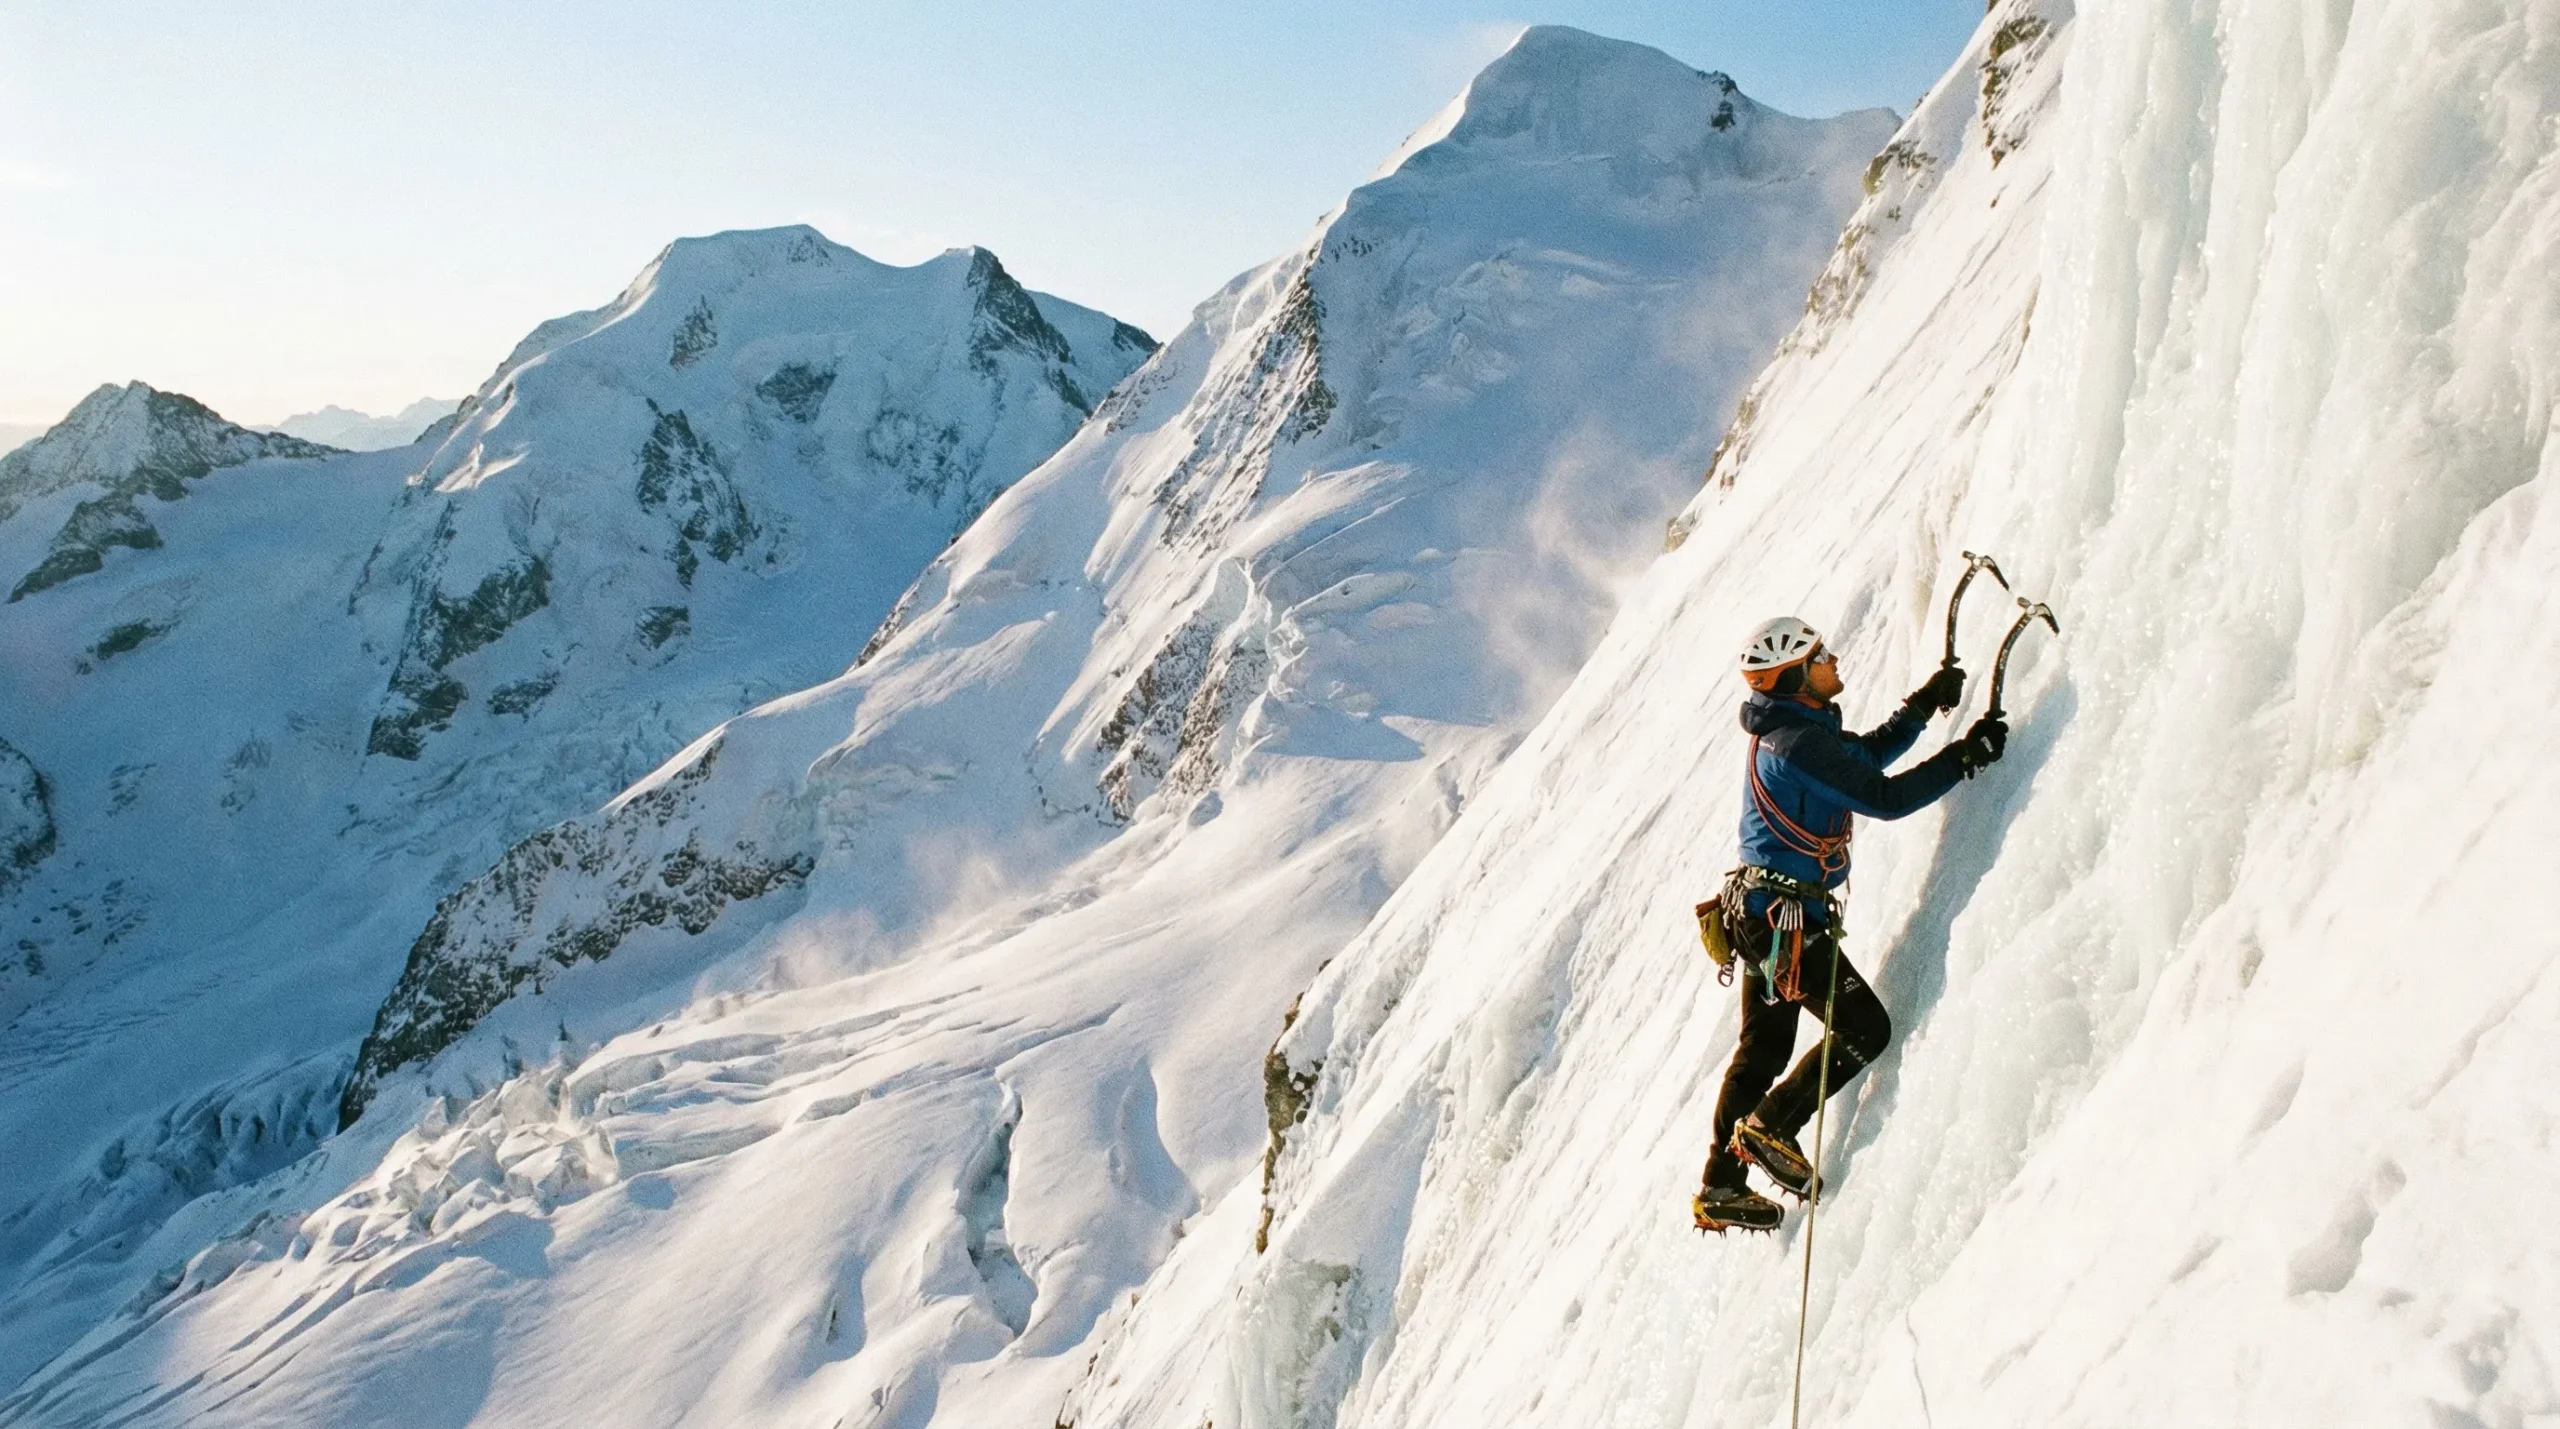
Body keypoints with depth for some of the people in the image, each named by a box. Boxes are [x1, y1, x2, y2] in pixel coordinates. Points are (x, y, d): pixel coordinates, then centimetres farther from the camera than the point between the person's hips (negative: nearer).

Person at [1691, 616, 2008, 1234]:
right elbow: (1884, 797, -22)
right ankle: (1772, 1126, 4)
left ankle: (1721, 1189, 23)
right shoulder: (1799, 743, -20)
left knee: (1762, 1049, 16)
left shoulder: (1787, 731, 11)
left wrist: (1924, 705, 16)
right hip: (1785, 916, -10)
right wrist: (1966, 756, -17)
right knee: (1865, 1029, -4)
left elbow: (1866, 754, 24)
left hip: (1761, 913, 10)